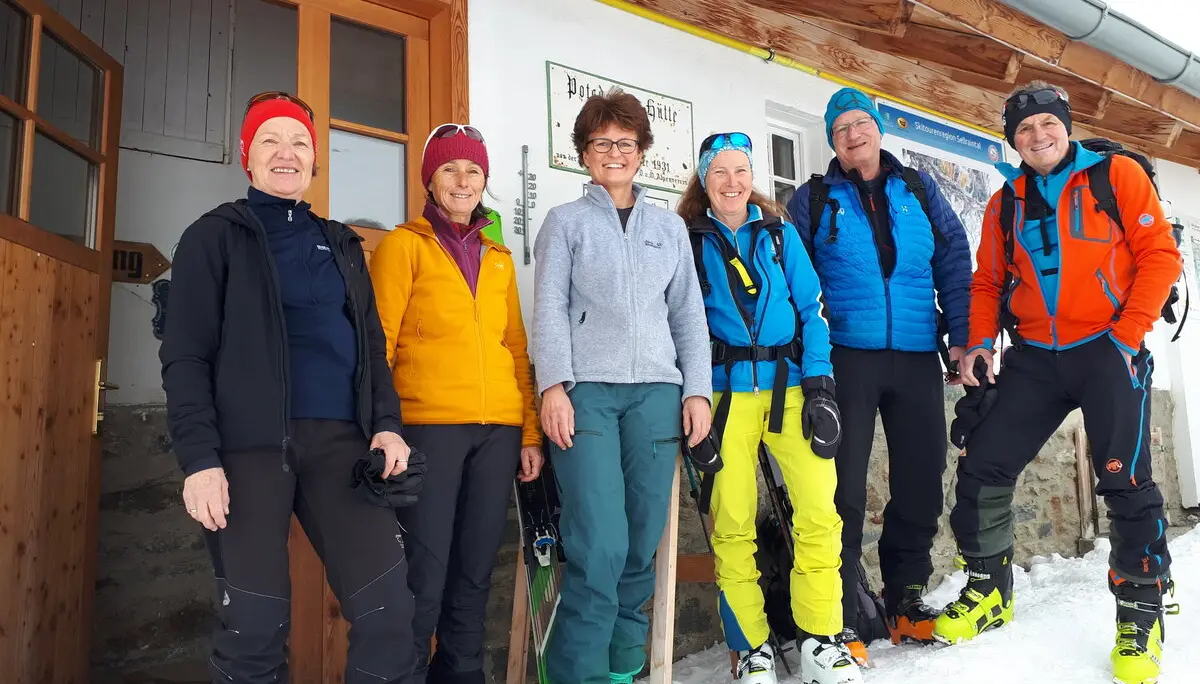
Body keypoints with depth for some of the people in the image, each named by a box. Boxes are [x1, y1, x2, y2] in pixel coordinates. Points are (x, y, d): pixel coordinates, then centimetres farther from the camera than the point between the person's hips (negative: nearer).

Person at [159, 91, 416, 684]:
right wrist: (199, 459, -11)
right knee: (255, 624, -4)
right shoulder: (214, 236, 8)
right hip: (249, 444, -3)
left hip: (338, 439, 3)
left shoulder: (339, 244, 20)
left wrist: (386, 423, 3)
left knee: (388, 607, -7)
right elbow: (185, 357, 0)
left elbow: (370, 343, 19)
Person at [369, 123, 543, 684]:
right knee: (425, 571, -4)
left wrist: (530, 433, 10)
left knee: (475, 569, 11)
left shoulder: (498, 258, 18)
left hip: (498, 428, 5)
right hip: (428, 424, -4)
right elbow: (379, 343, -2)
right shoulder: (404, 245, 5)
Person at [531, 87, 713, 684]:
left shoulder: (669, 227, 20)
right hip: (586, 389, -3)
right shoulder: (565, 221, 12)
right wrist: (553, 386, -11)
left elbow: (689, 314, 16)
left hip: (656, 390, 3)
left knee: (644, 541, 2)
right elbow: (548, 309, 2)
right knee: (600, 545, -12)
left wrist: (697, 390, 5)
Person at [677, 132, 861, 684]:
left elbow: (811, 309, 7)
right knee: (732, 524, -1)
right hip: (726, 391, -1)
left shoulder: (780, 231, 11)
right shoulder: (688, 240, 6)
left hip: (789, 384, 2)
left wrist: (820, 387, -3)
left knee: (820, 511, -8)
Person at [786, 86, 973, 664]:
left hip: (918, 357, 3)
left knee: (921, 480, 8)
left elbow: (954, 260, 9)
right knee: (844, 486, -3)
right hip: (847, 357, -3)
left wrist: (962, 337, 0)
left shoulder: (918, 189, 14)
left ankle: (905, 601, 26)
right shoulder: (813, 200, 7)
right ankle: (840, 618, 7)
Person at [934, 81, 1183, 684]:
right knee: (982, 469, -1)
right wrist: (979, 343, -1)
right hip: (1034, 358, 4)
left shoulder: (1117, 176, 1)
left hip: (1108, 349, -3)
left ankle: (1141, 614, 15)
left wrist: (1127, 335, -12)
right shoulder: (1004, 203, 11)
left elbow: (1159, 255, -4)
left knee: (1124, 481, -5)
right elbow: (988, 281, 14)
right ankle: (988, 590, 18)